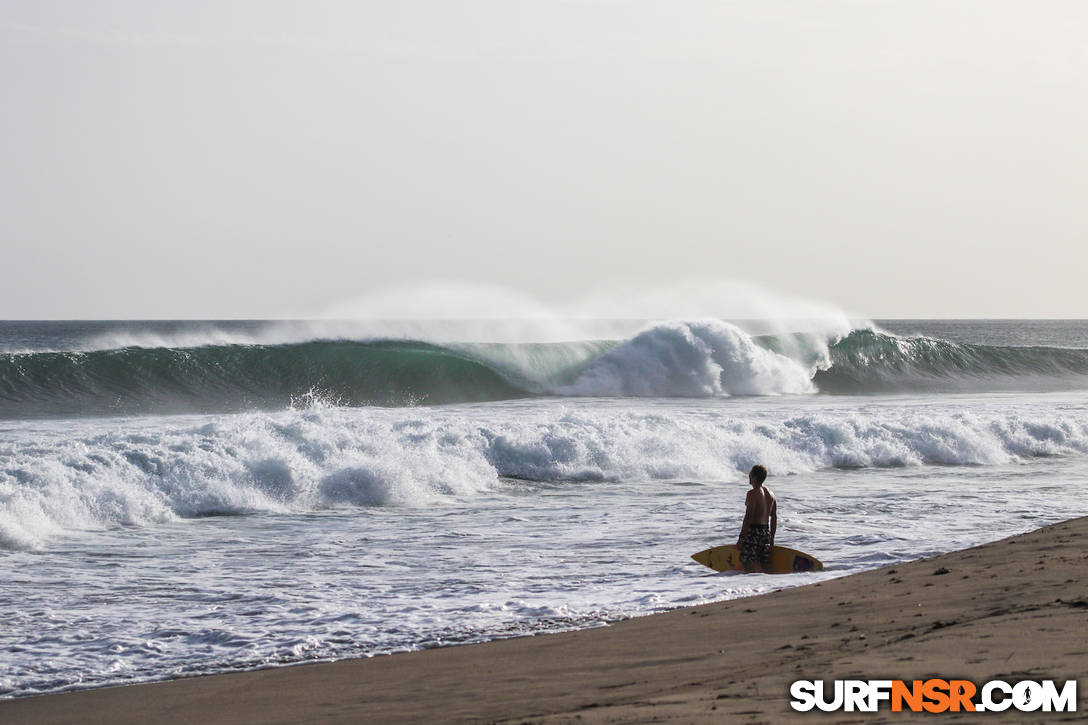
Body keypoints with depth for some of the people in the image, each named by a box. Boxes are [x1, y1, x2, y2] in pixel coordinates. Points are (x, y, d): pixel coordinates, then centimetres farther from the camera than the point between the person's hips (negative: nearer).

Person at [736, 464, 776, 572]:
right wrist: (772, 537, 21)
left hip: (753, 531, -8)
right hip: (766, 531, 8)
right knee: (765, 564, 10)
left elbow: (748, 517, -17)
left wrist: (740, 538, -15)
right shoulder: (770, 494, 12)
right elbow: (774, 518, 14)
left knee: (748, 563, -6)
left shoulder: (753, 493, -12)